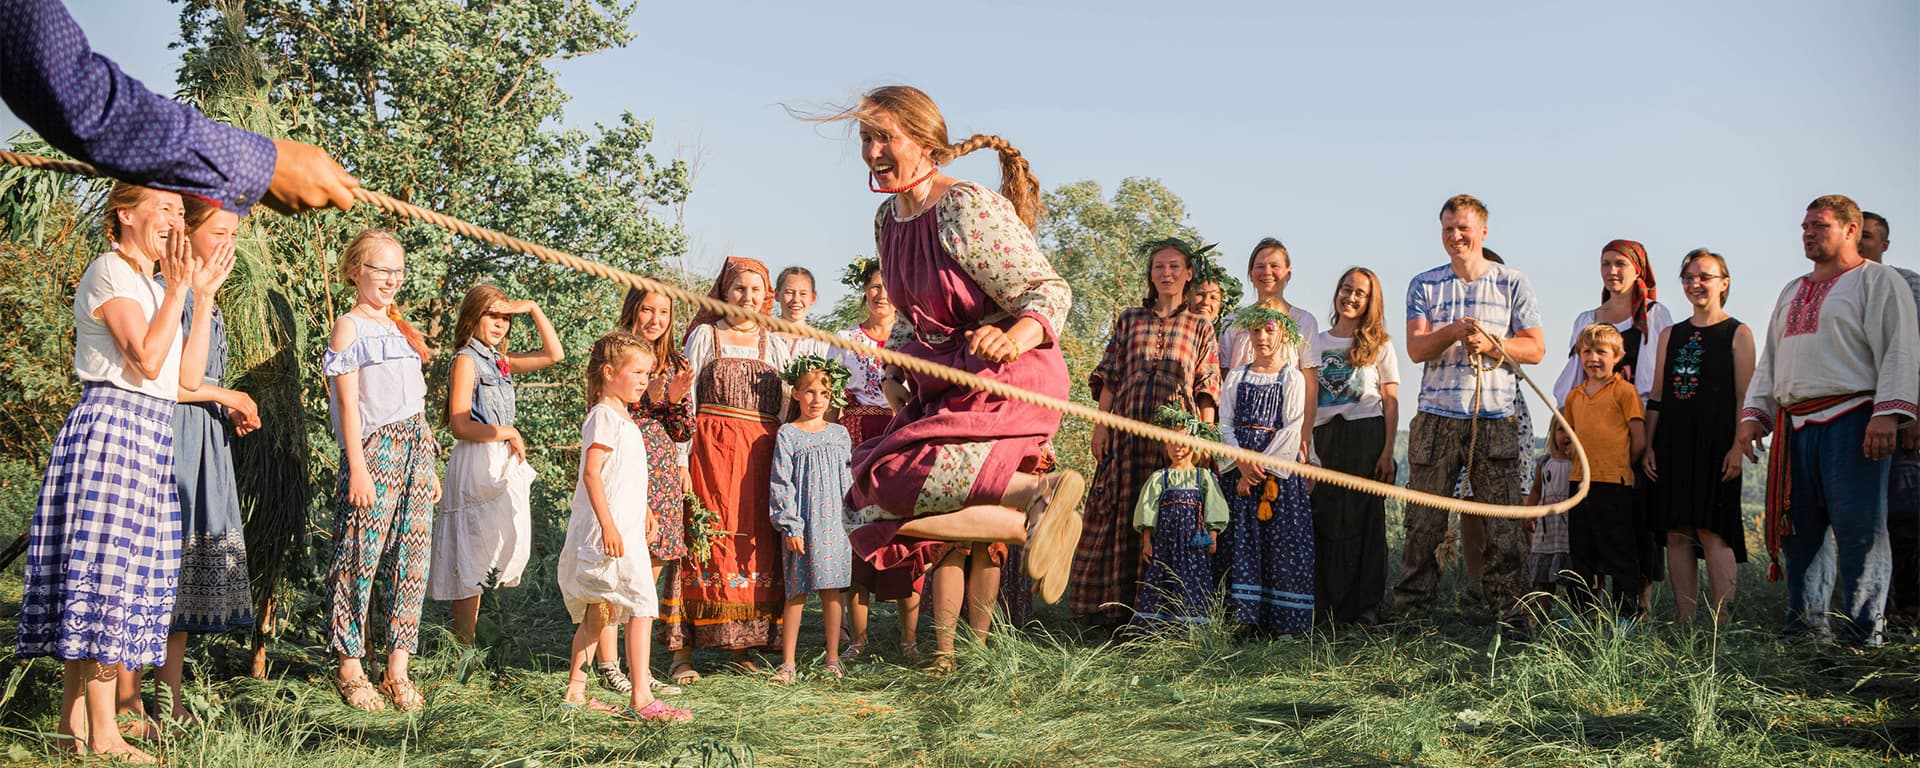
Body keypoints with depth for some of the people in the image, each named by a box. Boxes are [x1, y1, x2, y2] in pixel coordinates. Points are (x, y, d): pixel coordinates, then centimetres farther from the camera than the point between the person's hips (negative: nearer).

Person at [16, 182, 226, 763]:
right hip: (112, 425, -10)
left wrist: (204, 295, 14)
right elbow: (147, 360, -17)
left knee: (119, 573, 7)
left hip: (149, 434, 10)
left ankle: (73, 719, 12)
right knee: (106, 568, -10)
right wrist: (178, 289, -13)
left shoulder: (152, 286, 22)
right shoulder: (110, 273, -6)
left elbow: (188, 376, 14)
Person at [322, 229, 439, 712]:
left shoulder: (400, 328, 21)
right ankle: (350, 670, 0)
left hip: (415, 450, 7)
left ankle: (398, 671, 6)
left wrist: (429, 465, 18)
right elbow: (349, 403, -8)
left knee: (412, 561, 3)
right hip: (374, 449, -7)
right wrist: (357, 468, -15)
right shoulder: (349, 328, 0)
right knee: (360, 558, -7)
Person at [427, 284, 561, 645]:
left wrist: (533, 309, 9)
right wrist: (507, 433, -9)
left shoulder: (500, 361, 14)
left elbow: (553, 354, 16)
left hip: (506, 462, 8)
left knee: (508, 551, 7)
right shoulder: (466, 360, -8)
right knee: (472, 555, -6)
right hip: (477, 464, -8)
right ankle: (464, 642, -2)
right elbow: (460, 426, -15)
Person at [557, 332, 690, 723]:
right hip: (610, 531, -11)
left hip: (624, 530, 11)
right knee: (642, 606, -13)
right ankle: (640, 698, -15)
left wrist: (644, 517, 29)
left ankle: (575, 691, 21)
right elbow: (591, 472, -20)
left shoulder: (623, 418, 19)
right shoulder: (604, 416, -12)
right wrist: (608, 525, -25)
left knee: (597, 612, 14)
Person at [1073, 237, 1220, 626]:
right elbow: (1109, 378, 11)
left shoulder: (1200, 328, 12)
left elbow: (1206, 390, 7)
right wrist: (1101, 426, 0)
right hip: (1128, 429, 1)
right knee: (1122, 512, -2)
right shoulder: (1129, 320, 15)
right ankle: (1114, 604, 2)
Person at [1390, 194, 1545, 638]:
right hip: (1436, 418, 1)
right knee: (1423, 525, 0)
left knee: (1504, 526, -3)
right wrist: (1454, 331, -17)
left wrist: (1491, 345, -11)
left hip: (1495, 420, 0)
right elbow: (1416, 348, 1)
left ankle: (1510, 617, 4)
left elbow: (1535, 348, 5)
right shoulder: (1424, 286, 10)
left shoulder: (1511, 284, 9)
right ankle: (1408, 617, 7)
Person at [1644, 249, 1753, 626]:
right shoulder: (1670, 335, 16)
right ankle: (1684, 617, 7)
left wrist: (1738, 447, -12)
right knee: (1677, 532, 3)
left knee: (1712, 530, -9)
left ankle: (1720, 619, -7)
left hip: (1715, 443, -5)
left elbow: (1745, 397, -3)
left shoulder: (1738, 333, 2)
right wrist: (1649, 446, 8)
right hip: (1673, 444, 5)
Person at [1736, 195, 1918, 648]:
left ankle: (1861, 635, -5)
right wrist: (1754, 415, 16)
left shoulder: (1878, 282, 3)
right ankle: (1805, 626, 14)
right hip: (1795, 426, 7)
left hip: (1852, 420, -7)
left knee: (1858, 529, -8)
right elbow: (1769, 360, 27)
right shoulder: (1792, 294, 25)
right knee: (1797, 529, 6)